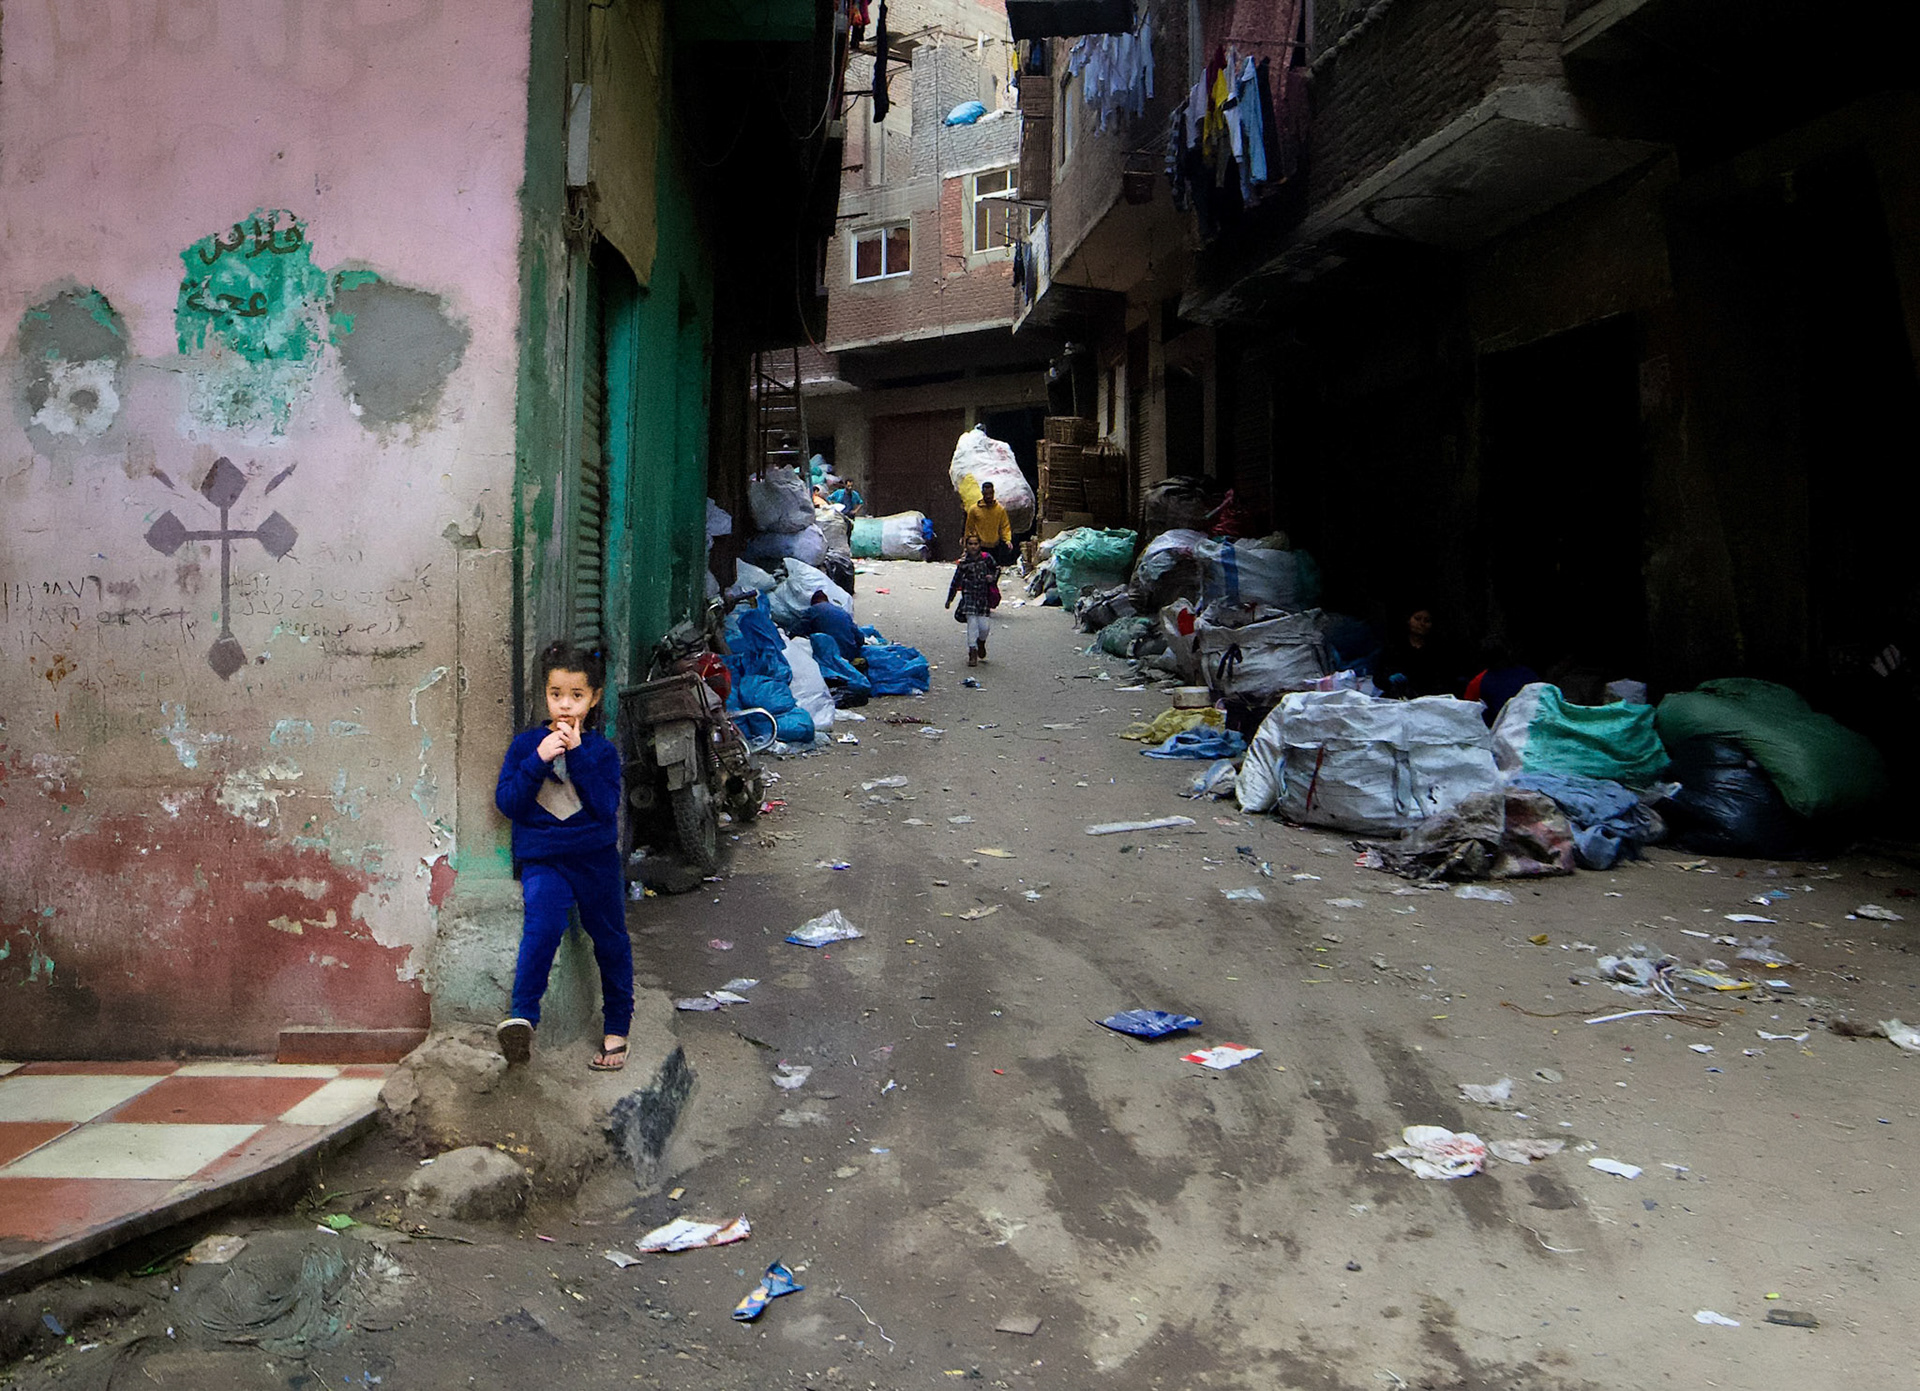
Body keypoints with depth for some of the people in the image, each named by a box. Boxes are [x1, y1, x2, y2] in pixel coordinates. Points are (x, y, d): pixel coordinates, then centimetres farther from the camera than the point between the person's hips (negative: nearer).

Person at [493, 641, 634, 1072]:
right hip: (542, 861, -1)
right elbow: (507, 803, -5)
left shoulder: (602, 750, 0)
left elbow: (606, 807, -13)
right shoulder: (526, 744, 2)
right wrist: (538, 760, -17)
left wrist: (578, 755, -18)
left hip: (597, 859, 1)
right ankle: (523, 1019, -27)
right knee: (543, 923, -28)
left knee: (610, 941, 10)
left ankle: (617, 1028, 27)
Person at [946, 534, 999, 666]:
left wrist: (992, 577, -9)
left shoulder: (986, 558, 0)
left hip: (983, 595, 1)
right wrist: (949, 600, 10)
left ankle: (981, 644, 30)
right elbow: (956, 581, 6)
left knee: (983, 626, -2)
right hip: (969, 595, -1)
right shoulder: (963, 562, -2)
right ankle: (972, 652, -5)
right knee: (972, 623, -10)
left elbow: (996, 569, 16)